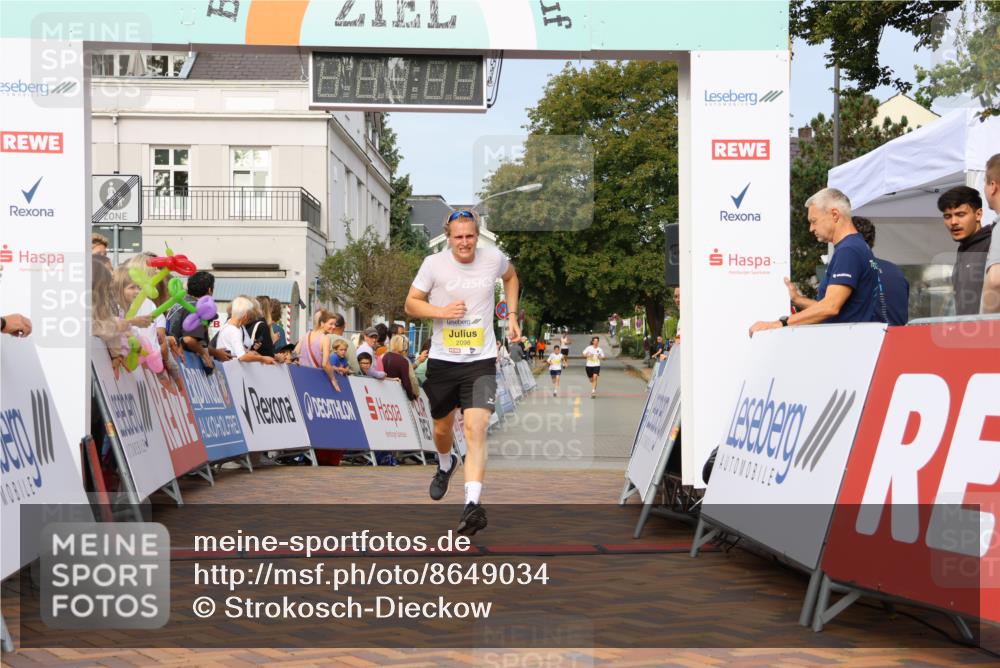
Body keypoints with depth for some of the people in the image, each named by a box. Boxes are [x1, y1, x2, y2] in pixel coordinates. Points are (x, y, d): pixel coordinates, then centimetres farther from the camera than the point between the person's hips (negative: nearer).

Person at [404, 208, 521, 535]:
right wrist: (441, 311, -17)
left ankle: (473, 504, -28)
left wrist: (511, 315, 13)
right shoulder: (434, 263, -7)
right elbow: (411, 303, 1)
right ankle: (445, 466, 55)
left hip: (481, 362, -1)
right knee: (442, 428, 19)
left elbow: (511, 277, 22)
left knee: (475, 428, -20)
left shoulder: (494, 258, -2)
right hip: (442, 361, 1)